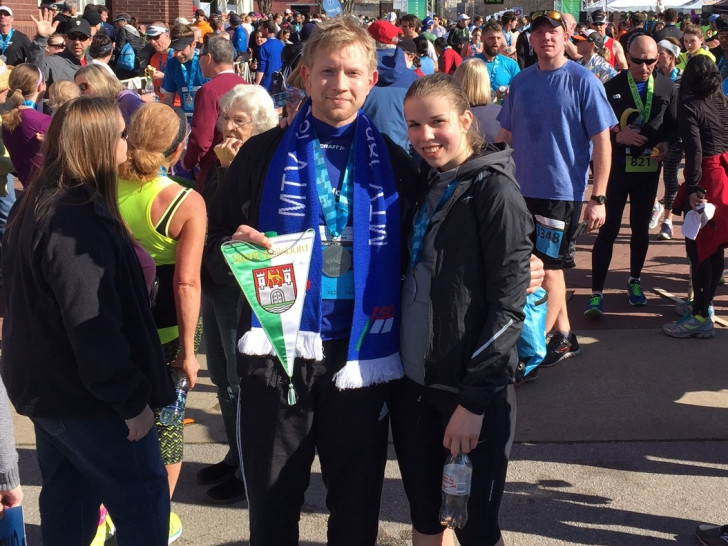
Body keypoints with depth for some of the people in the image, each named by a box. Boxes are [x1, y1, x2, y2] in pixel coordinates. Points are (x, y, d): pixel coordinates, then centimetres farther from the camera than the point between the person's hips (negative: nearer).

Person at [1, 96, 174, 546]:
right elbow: (93, 326, -28)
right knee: (145, 497, 3)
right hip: (85, 398, -10)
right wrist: (132, 399, -21)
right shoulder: (77, 222, -25)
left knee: (68, 501, 20)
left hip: (44, 386, 10)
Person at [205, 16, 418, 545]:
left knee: (357, 503, 14)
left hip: (362, 357, 1)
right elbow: (215, 245, 5)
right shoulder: (265, 153, 2)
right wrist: (234, 248, -18)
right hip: (277, 350, 0)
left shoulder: (394, 162, 5)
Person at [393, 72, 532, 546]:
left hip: (473, 388, -6)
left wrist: (474, 400, -18)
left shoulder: (493, 190, -11)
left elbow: (508, 304, -15)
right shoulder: (425, 186, 9)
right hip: (413, 384, 6)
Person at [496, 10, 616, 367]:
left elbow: (602, 141, -8)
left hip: (563, 191, -5)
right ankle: (563, 336, 27)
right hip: (523, 189, 5)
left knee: (548, 269, -2)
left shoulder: (582, 80, -7)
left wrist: (598, 198, -12)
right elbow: (506, 136, 14)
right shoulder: (521, 81, 6)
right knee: (547, 267, 14)